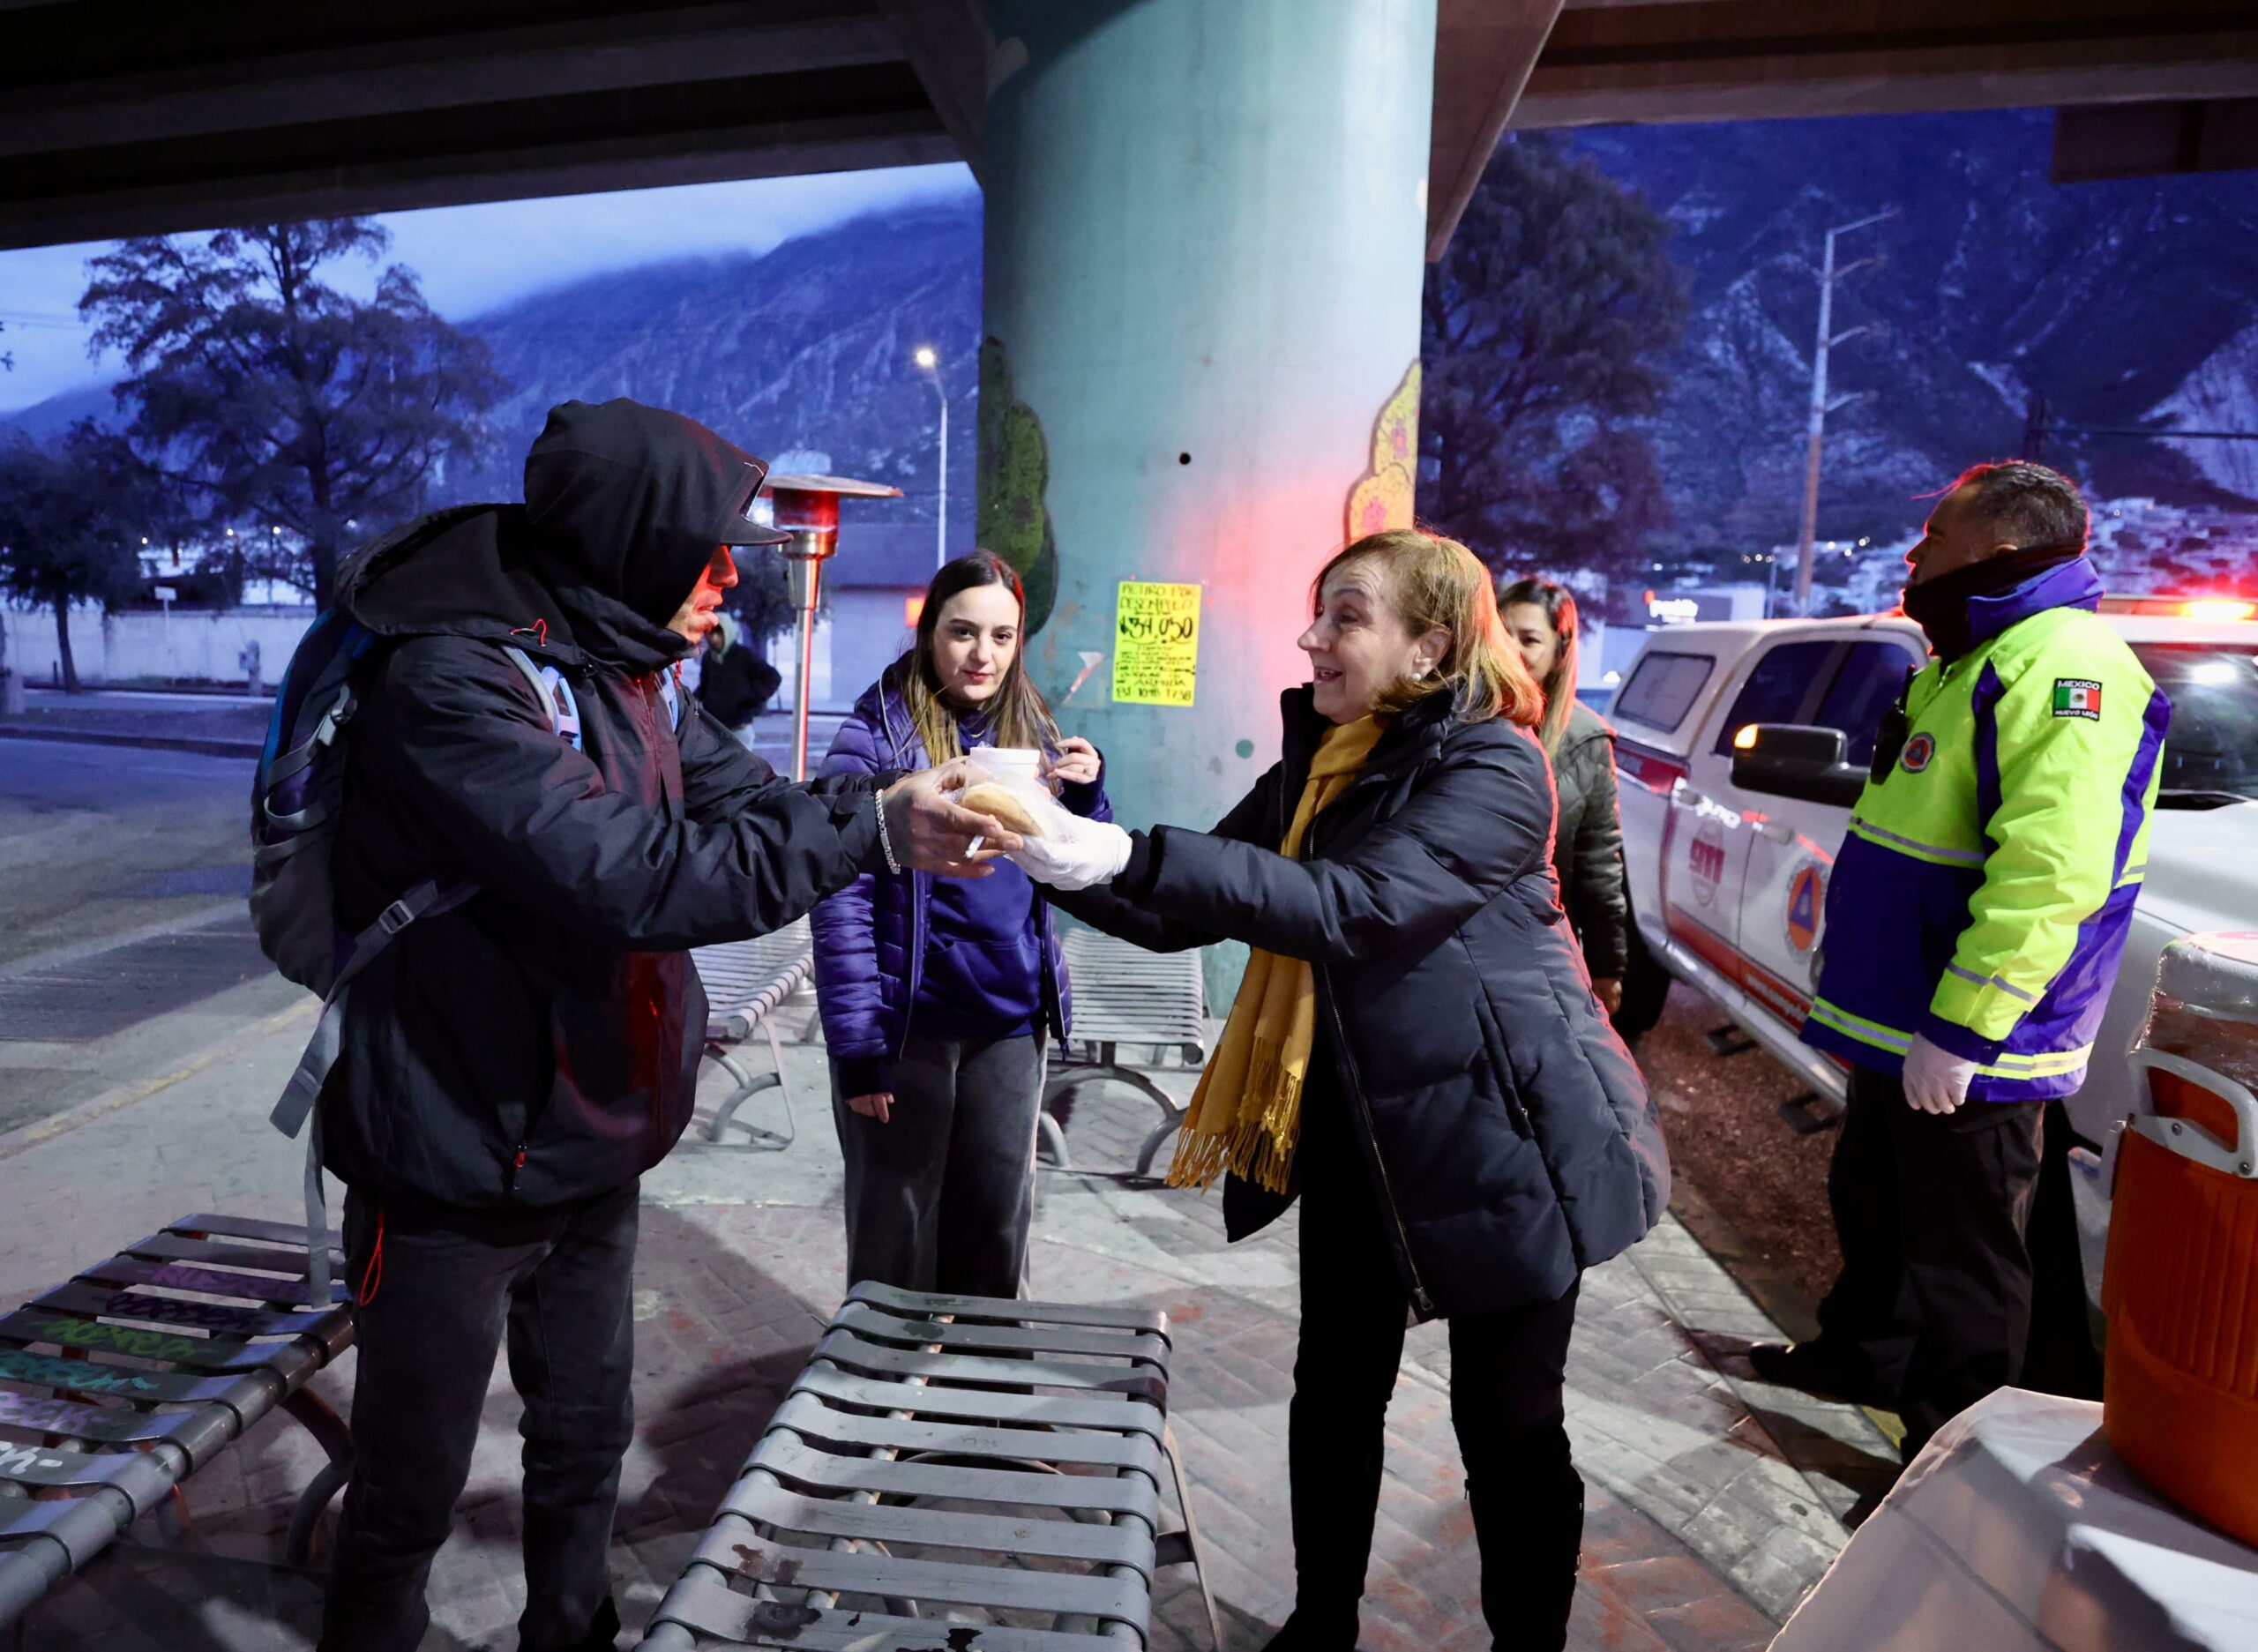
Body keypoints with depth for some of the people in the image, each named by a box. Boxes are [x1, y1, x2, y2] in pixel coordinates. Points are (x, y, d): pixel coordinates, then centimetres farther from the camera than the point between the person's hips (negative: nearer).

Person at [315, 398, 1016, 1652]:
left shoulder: (621, 676, 3)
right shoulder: (452, 678, -24)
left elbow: (751, 804, 4)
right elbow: (633, 877, -33)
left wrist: (921, 803, -12)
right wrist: (871, 828, -31)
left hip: (589, 1153, 8)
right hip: (455, 1173, -8)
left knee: (585, 1443, 24)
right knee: (408, 1497, 11)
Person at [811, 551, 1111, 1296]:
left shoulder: (1029, 731, 6)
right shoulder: (878, 734, -10)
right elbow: (842, 900, -13)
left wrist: (1087, 793, -8)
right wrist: (856, 1042, -17)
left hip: (1010, 1021, 5)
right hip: (908, 1024, -5)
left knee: (996, 1225, 17)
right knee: (897, 1235, 11)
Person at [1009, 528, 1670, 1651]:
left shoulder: (1493, 769, -19)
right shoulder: (1313, 768, 5)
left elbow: (1357, 908, -34)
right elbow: (1183, 914, 4)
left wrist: (1126, 857, -40)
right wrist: (1064, 857, -13)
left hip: (1499, 1138, -6)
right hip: (1353, 1131, 7)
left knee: (1508, 1422, 9)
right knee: (1335, 1391, 17)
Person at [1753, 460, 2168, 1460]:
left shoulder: (2067, 669, -20)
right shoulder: (1964, 662, 15)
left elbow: (2048, 875, -29)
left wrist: (1960, 1031, -27)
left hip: (1967, 1049, -10)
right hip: (1892, 1026, 10)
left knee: (1960, 1263, 4)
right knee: (1873, 1210, 24)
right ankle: (1862, 1356, 44)